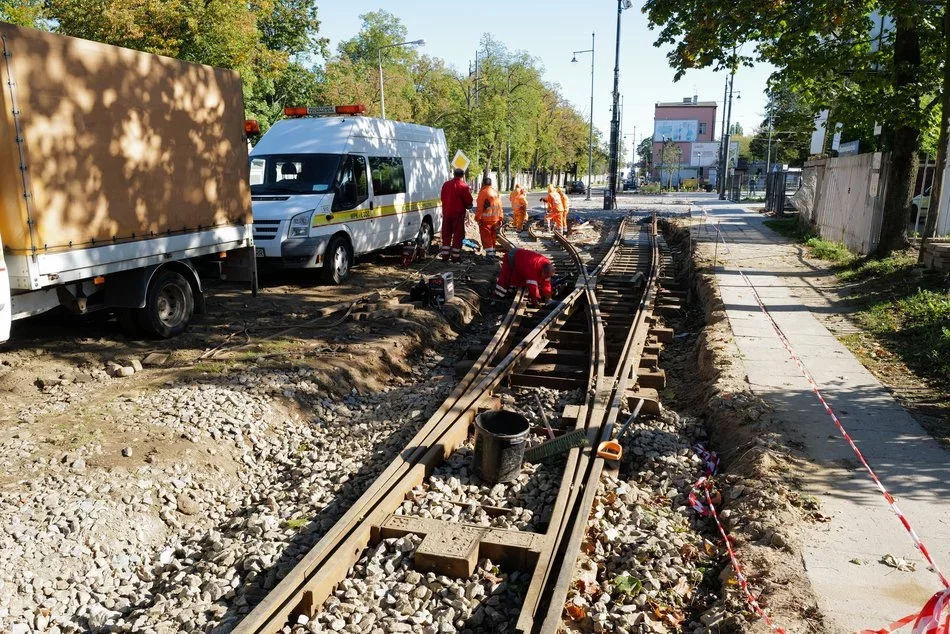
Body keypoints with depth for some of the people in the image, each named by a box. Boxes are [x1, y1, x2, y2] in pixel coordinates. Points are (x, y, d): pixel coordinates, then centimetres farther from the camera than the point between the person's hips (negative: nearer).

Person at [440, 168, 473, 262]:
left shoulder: (445, 184, 7)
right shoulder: (463, 187, -11)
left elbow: (442, 198, 13)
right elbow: (469, 203, -7)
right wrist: (468, 206, 13)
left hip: (446, 213, 5)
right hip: (458, 213, -5)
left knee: (446, 234, 12)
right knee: (458, 235, 2)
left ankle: (445, 255, 12)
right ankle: (455, 256, 2)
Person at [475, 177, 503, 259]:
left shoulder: (483, 192, -12)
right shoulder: (496, 192, 11)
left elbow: (479, 207, -15)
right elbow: (500, 206, 13)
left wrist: (478, 218, -10)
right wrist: (500, 218, 17)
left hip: (485, 219, -7)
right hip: (495, 219, 7)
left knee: (486, 237, -3)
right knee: (493, 236, 15)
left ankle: (489, 253, -10)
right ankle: (492, 251, 21)